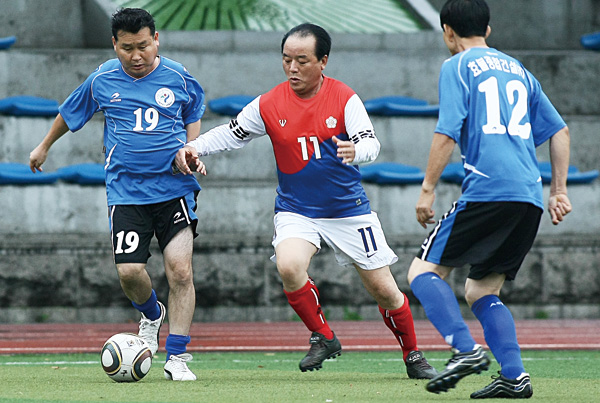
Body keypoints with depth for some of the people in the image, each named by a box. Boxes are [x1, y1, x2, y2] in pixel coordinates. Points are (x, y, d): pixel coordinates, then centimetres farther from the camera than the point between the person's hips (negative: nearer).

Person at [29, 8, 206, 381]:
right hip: (126, 192, 1)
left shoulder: (178, 78, 0)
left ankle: (177, 357, -4)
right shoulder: (102, 80, 1)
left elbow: (193, 114, 20)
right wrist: (44, 146, 33)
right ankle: (152, 314, 25)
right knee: (130, 271, -11)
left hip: (175, 188, -1)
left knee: (180, 269, -12)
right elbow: (70, 112, 20)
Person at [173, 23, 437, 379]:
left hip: (349, 210, 0)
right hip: (296, 211, 0)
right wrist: (193, 148, -9)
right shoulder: (269, 105, -6)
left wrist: (354, 151, -42)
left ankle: (413, 356, 27)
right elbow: (231, 134, 6)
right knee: (289, 266, -29)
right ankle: (323, 338, -7)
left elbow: (371, 143, -19)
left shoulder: (344, 98, -10)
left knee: (384, 289, 3)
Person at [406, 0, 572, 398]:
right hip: (529, 199, 7)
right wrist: (559, 191, 25)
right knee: (482, 291, 14)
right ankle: (515, 376, -4)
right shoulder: (518, 70, 24)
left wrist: (428, 189, -3)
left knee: (424, 271, 0)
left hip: (487, 190, -7)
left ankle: (467, 350, -20)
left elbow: (448, 133, -8)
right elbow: (559, 131, 23)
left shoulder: (457, 67, 4)